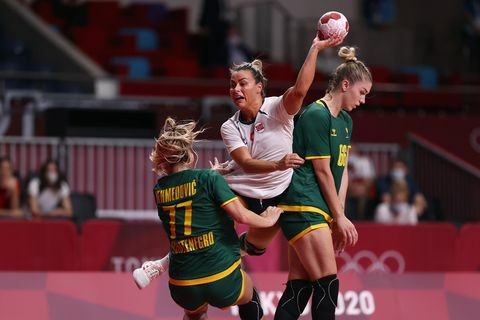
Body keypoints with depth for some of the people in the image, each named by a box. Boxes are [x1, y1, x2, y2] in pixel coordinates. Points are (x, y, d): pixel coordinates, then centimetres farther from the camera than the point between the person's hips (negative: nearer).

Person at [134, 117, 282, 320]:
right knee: (249, 299, 31)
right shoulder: (209, 179, -7)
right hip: (223, 282, -3)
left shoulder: (159, 190, 7)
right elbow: (241, 215, -14)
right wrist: (267, 220, 6)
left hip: (182, 288, 4)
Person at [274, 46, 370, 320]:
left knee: (300, 285, 4)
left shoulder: (345, 121, 17)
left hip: (320, 211, 9)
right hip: (303, 207, -9)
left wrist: (340, 216, 7)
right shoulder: (316, 115, -11)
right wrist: (340, 217, -6)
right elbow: (322, 172, -11)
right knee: (328, 283, -10)